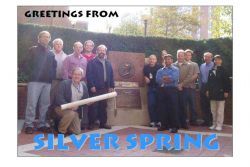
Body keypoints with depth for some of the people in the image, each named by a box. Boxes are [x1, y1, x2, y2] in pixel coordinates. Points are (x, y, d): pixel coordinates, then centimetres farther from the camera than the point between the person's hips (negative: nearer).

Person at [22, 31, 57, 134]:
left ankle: (42, 124, 14)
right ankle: (29, 125, 2)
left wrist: (52, 77, 4)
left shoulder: (51, 53, 16)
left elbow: (54, 66, 18)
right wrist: (31, 74, -7)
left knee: (45, 104, 4)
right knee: (32, 103, -6)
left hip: (47, 82, 4)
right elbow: (26, 64, 2)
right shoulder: (33, 50, 7)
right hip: (35, 81, -3)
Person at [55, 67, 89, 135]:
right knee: (71, 113, -36)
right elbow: (59, 99, -20)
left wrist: (77, 106, -13)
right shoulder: (64, 83, -13)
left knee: (77, 131, -3)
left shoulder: (84, 86, 0)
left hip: (75, 110, 5)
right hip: (62, 108, -4)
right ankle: (61, 130, -10)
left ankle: (61, 122, 25)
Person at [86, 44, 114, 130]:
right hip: (95, 88, -5)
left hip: (105, 88, 5)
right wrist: (91, 86, -17)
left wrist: (111, 86, 9)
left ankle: (103, 123, 19)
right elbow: (89, 75, -10)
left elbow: (111, 75, 15)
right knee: (94, 106, -2)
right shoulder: (92, 62, -3)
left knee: (103, 106, 11)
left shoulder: (108, 63, 15)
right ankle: (91, 123, 7)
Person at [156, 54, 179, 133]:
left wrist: (164, 78, -4)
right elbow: (158, 80, -2)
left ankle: (174, 126, 2)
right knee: (162, 108, 5)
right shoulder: (160, 70, 15)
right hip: (162, 90, 4)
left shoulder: (175, 69, 5)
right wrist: (168, 79, -11)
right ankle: (164, 125, 16)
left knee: (173, 108, -4)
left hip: (172, 90, -4)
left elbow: (174, 78, -14)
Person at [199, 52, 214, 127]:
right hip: (203, 87, 6)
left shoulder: (214, 66, -9)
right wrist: (200, 86, 11)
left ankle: (210, 121, 11)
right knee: (203, 104, 9)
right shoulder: (202, 66, 11)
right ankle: (206, 120, 20)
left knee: (210, 105, -1)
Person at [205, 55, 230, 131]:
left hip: (220, 93, -4)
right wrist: (207, 90, 6)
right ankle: (214, 124, 21)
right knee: (213, 110, 11)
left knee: (220, 111, 1)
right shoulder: (211, 71, 8)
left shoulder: (223, 70, -4)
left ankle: (219, 125, 9)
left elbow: (227, 81, -5)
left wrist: (226, 91, -9)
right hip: (212, 93, 5)